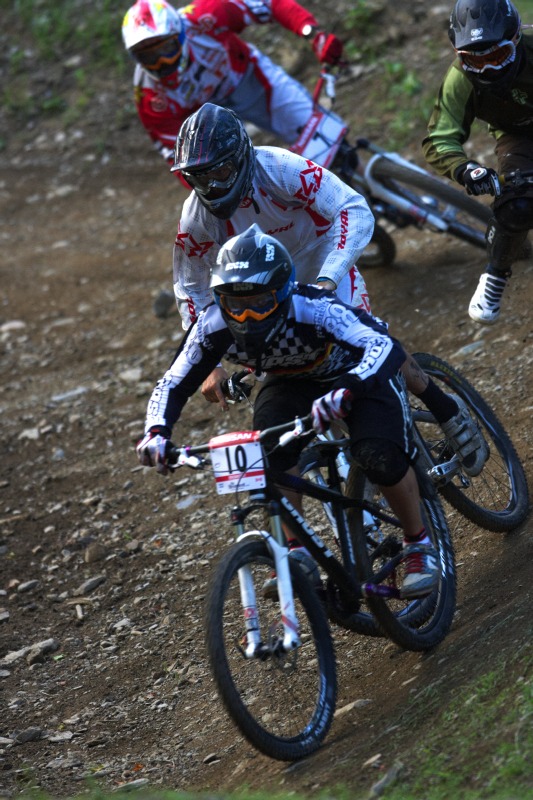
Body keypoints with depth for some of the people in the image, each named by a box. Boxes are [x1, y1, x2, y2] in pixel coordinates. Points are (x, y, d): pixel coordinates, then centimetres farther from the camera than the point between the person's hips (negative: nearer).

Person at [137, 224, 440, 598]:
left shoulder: (313, 310, -41)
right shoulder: (213, 326, -27)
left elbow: (385, 347, -52)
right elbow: (172, 385, -17)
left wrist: (343, 393, -69)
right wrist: (156, 433, -37)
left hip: (359, 373, -4)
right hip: (293, 382, 4)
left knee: (380, 458, -27)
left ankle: (419, 544, 0)